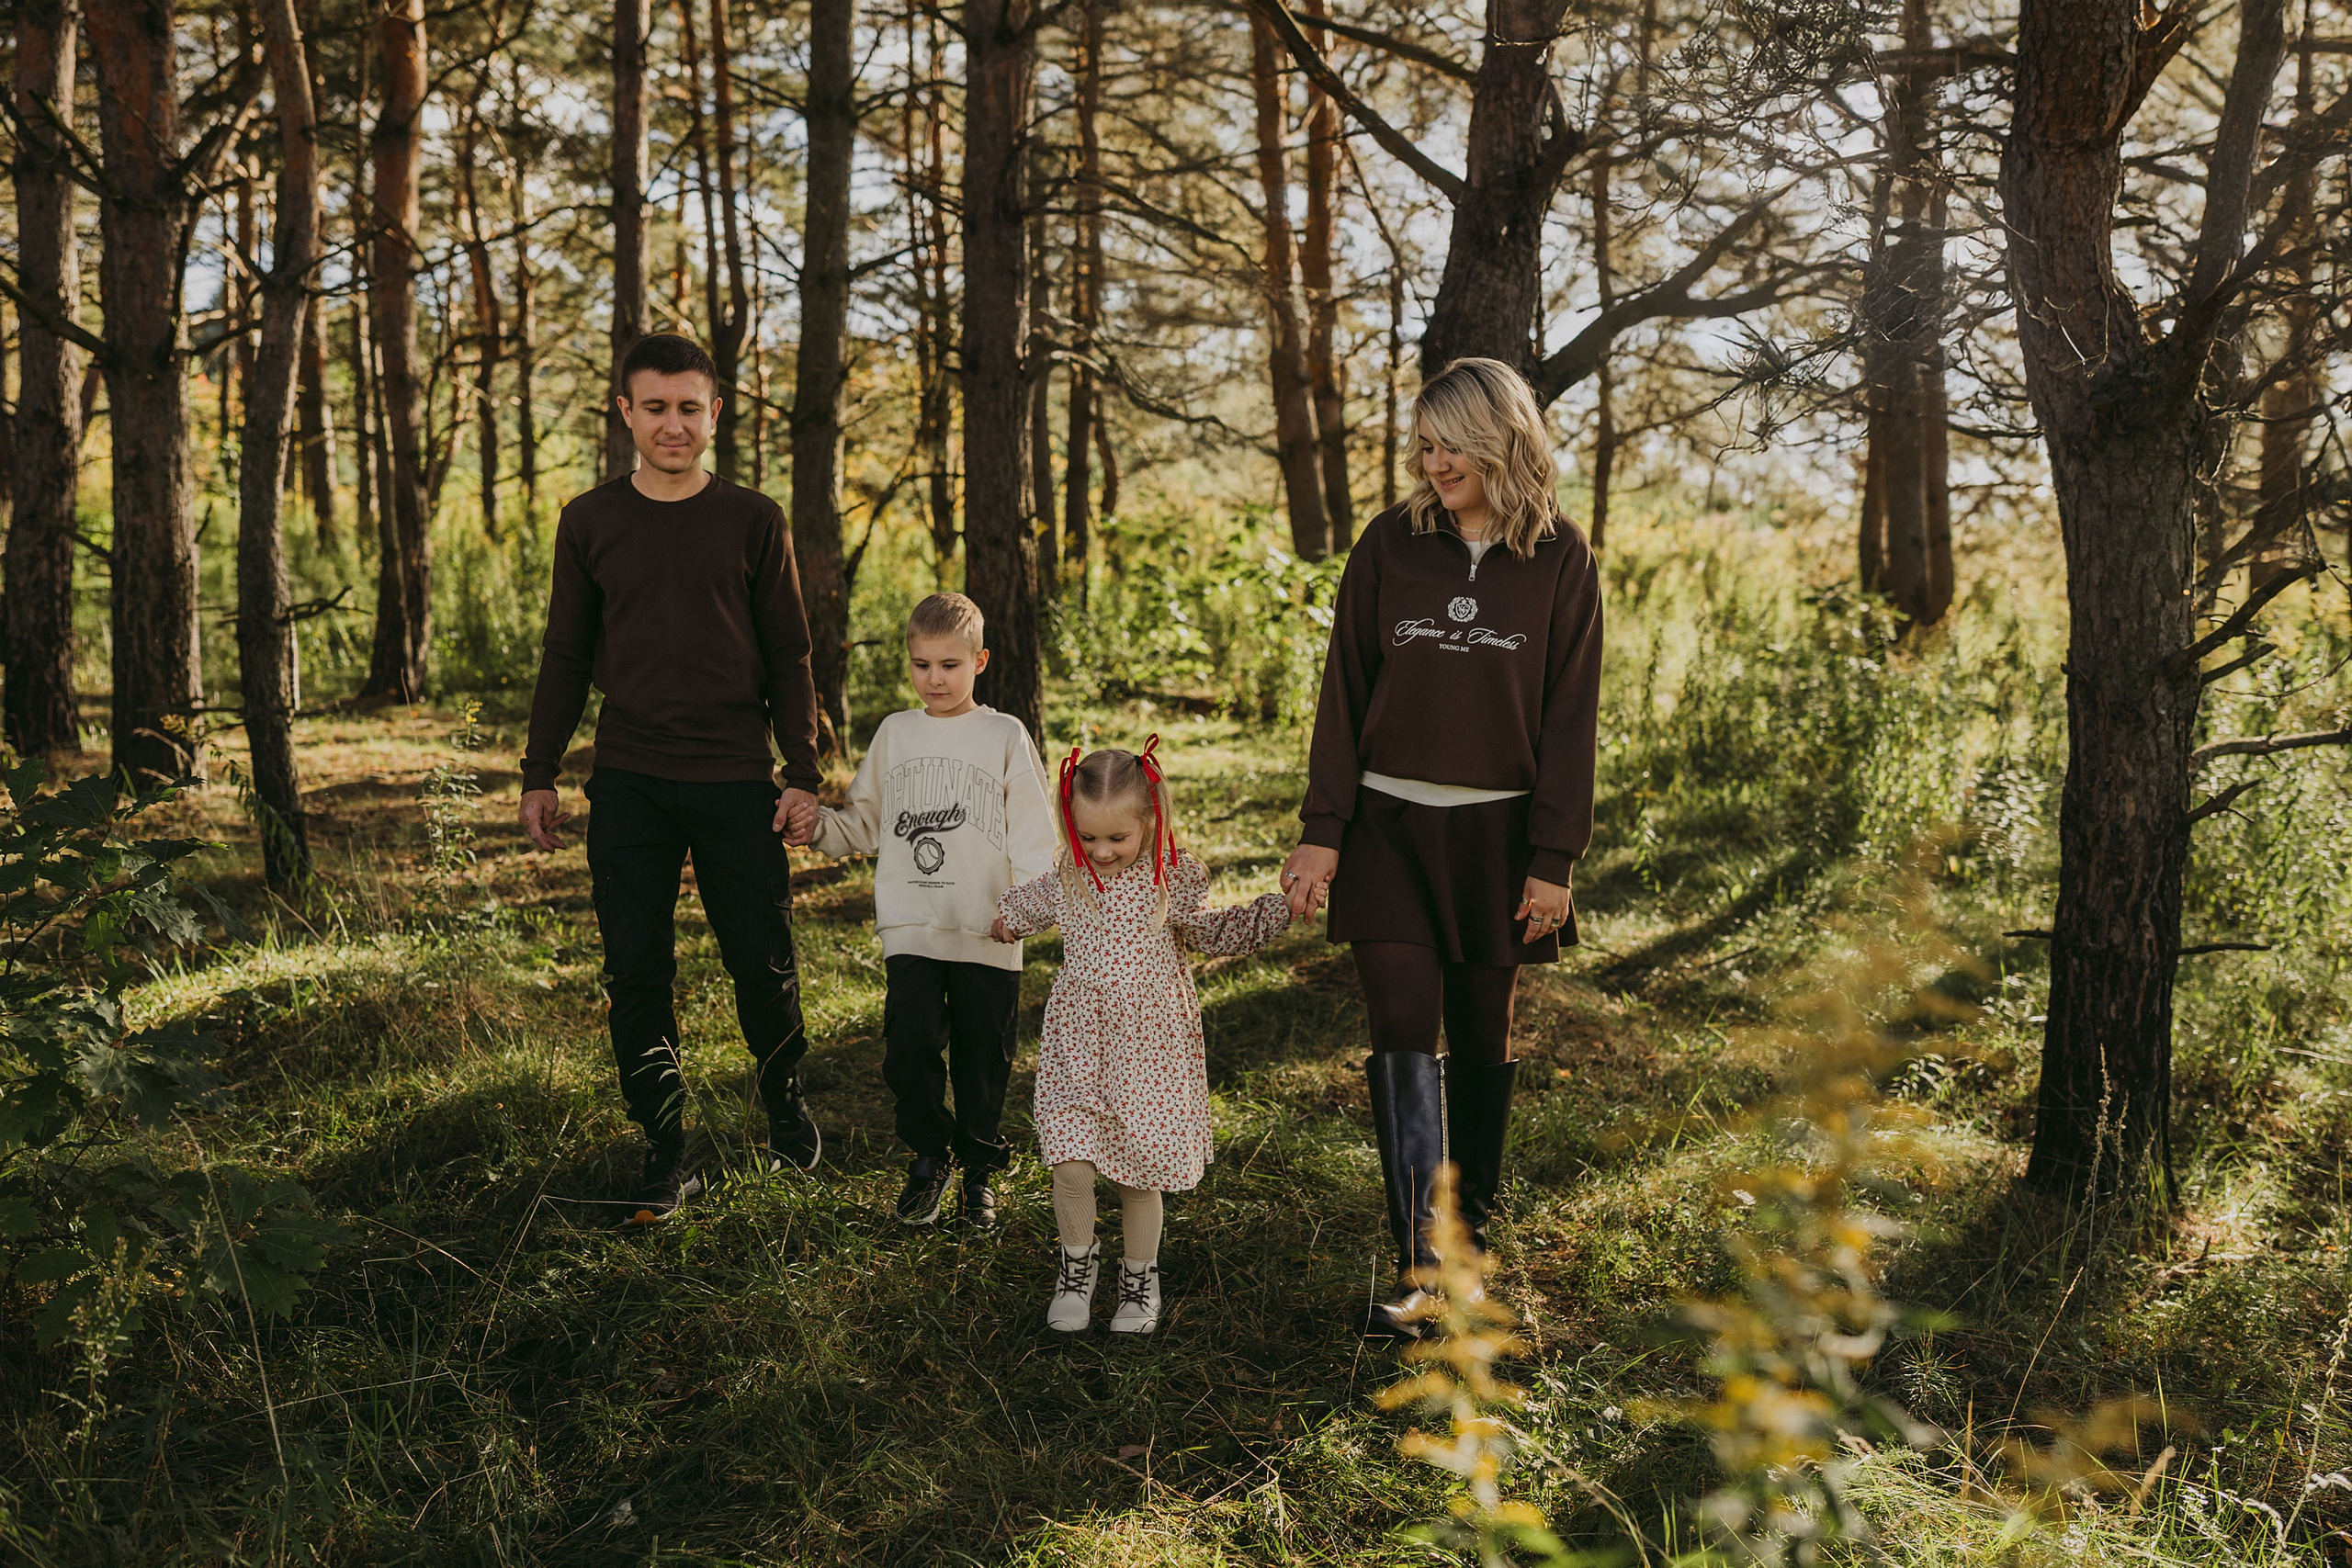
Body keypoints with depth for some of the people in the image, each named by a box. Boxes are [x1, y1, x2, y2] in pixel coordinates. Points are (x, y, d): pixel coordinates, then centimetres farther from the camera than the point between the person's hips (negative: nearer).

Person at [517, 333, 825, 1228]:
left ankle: (786, 1107, 31)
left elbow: (788, 657, 5)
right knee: (636, 975, 2)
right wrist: (539, 775, 8)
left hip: (737, 782, -1)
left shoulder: (753, 522, 3)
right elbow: (566, 658, 12)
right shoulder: (591, 523, 7)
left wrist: (803, 773, -1)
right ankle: (666, 1156, 14)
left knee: (762, 963, 5)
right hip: (629, 784, 1)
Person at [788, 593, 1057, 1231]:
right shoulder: (894, 734, 12)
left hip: (988, 933, -2)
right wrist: (820, 826, 3)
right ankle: (929, 1157, 11)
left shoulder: (1004, 736, 3)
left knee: (982, 1058, 5)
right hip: (911, 928, 2)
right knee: (909, 1041, -12)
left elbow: (1032, 832, 0)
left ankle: (979, 1169, 25)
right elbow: (866, 821, 21)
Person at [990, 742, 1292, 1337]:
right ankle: (1078, 1261, 21)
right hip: (1078, 1042, 2)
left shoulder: (1172, 877, -6)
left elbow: (1213, 932, 9)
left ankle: (1140, 1278, 28)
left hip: (1150, 1044, -1)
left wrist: (1281, 905, 1)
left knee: (1141, 1174, 6)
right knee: (1071, 1166, -7)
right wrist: (1006, 919, 43)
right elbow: (1028, 905, 26)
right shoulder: (1067, 879, 1)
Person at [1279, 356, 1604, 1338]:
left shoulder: (1559, 558, 0)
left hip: (1496, 830, 0)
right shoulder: (1390, 543, 2)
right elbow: (1344, 693, 2)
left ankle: (1472, 1230, 30)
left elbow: (1569, 717, -1)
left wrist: (1553, 860, -4)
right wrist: (1321, 833, -3)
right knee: (1402, 1035, -8)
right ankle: (1416, 1270, -6)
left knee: (1482, 1039, 11)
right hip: (1389, 823, 0)